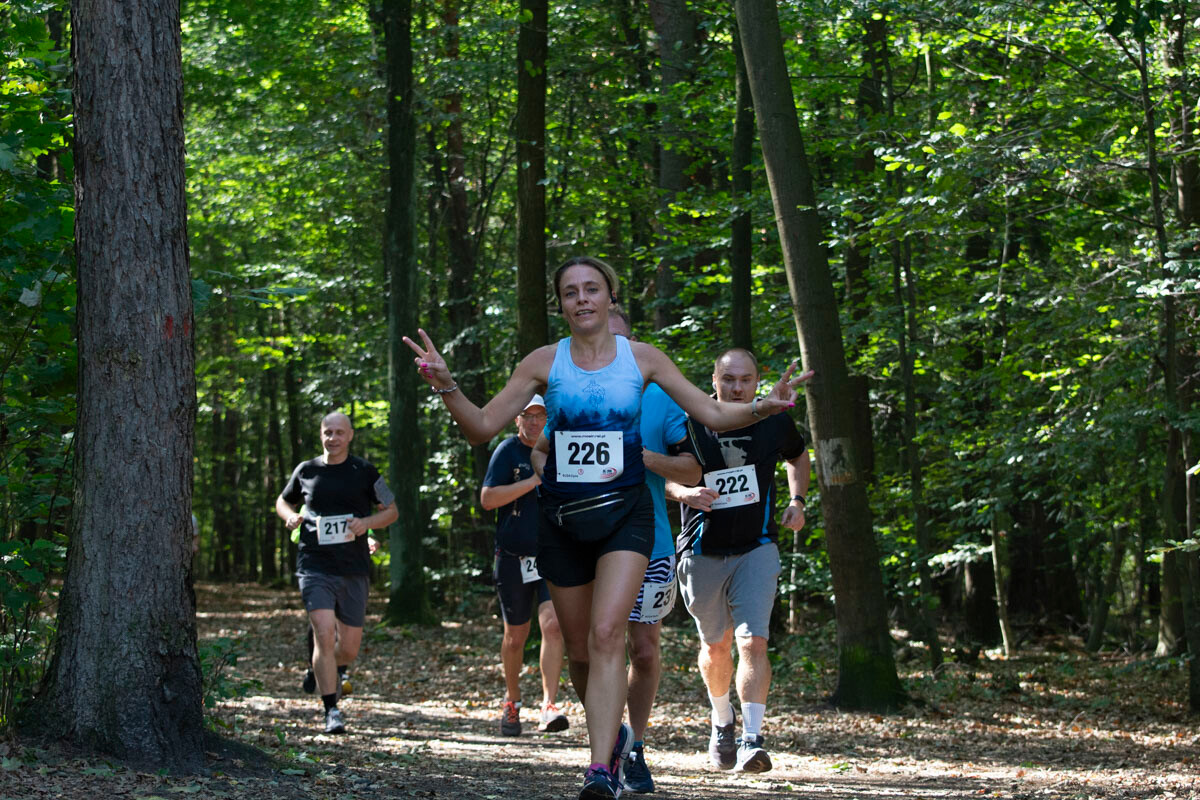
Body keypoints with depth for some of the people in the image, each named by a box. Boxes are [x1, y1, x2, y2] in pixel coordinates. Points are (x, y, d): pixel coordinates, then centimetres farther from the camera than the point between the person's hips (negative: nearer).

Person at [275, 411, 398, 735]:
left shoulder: (364, 472, 5)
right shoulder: (306, 471, 7)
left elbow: (391, 511, 11)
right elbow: (283, 500, 24)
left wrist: (367, 522, -9)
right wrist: (290, 516, 1)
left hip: (353, 570, 1)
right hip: (315, 566, -1)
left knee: (349, 649, 6)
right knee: (324, 634, -18)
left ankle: (325, 671, 41)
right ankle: (331, 710, -12)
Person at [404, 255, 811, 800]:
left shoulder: (641, 359, 1)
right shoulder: (544, 363, 1)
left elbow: (714, 415, 5)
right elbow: (482, 427, -1)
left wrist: (763, 408, -15)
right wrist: (446, 385, -19)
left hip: (625, 514, -2)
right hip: (561, 518, 2)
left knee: (607, 633, -20)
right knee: (579, 648, 10)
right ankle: (612, 733, 38)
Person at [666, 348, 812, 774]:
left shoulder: (774, 423, -1)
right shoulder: (690, 424, -8)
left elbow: (798, 456, 22)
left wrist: (797, 501, 6)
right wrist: (684, 493, -17)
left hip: (756, 550, 0)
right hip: (703, 552, 0)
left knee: (753, 642, -16)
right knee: (716, 645, 14)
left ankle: (752, 740, -19)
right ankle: (722, 724, 39)